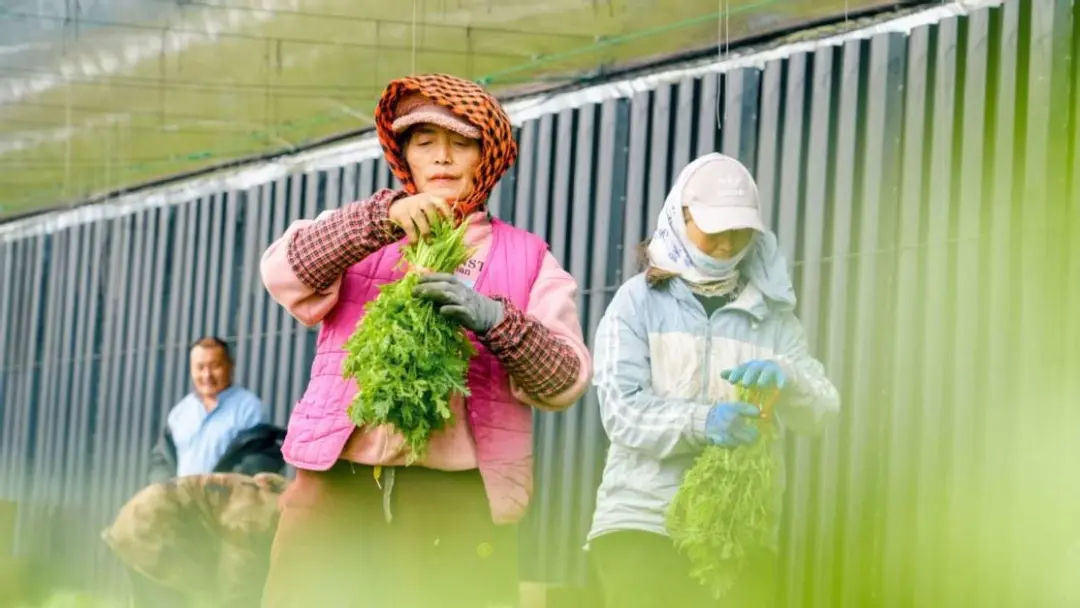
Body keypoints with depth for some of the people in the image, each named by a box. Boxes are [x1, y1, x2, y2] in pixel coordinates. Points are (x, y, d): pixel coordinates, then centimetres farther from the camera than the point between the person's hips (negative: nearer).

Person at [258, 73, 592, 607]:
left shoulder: (527, 258, 15)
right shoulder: (355, 235, 18)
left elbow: (565, 381, 3)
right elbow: (283, 273, -3)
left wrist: (494, 319, -15)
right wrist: (385, 216, -15)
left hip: (458, 495, -1)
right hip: (339, 482, 1)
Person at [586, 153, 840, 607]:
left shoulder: (771, 314, 12)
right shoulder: (639, 300, 5)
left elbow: (821, 410, 3)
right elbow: (620, 409, -7)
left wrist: (786, 379, -21)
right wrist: (701, 421, -26)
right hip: (643, 520, -3)